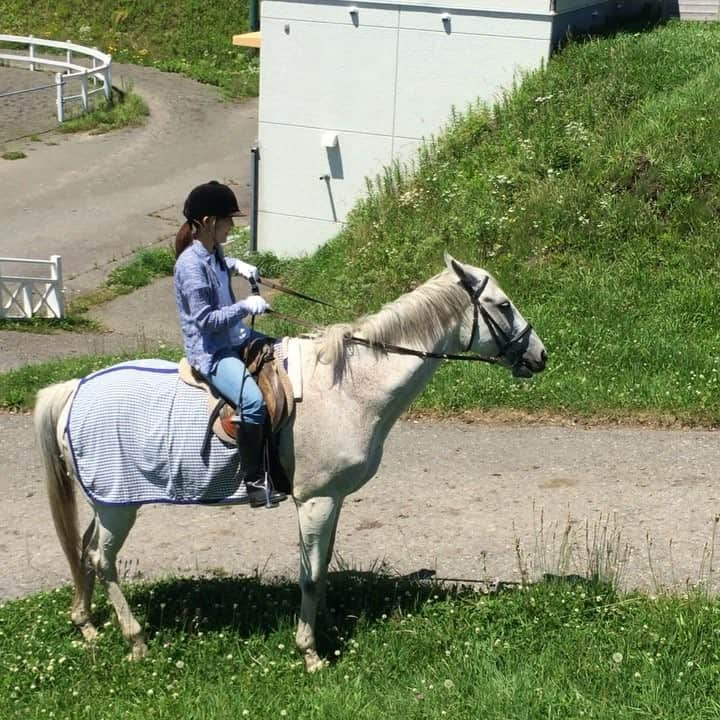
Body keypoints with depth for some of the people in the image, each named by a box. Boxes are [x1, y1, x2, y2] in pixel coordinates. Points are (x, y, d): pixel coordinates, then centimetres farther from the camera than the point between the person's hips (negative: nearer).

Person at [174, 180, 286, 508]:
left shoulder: (213, 251, 6)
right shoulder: (191, 265, -21)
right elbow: (206, 319, -23)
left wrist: (237, 264, 16)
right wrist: (246, 306, -20)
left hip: (236, 337, 10)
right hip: (210, 352, -10)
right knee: (253, 401, -32)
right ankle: (253, 480, -22)